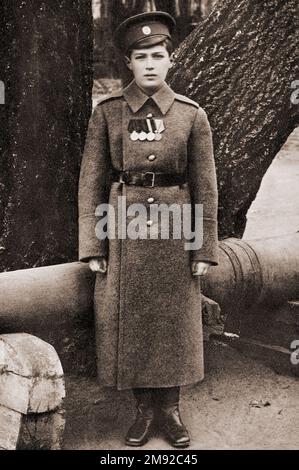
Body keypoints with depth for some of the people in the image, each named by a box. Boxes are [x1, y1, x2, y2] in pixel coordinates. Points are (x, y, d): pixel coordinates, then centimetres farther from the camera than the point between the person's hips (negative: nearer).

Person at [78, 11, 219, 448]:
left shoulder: (192, 115, 0)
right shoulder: (107, 112, 0)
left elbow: (205, 186, 2)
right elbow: (91, 181, 0)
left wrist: (205, 249, -1)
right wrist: (91, 245, -5)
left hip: (175, 229, 0)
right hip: (123, 226, 0)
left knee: (174, 320, 8)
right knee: (127, 320, 7)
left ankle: (169, 409, 25)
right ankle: (144, 408, 25)